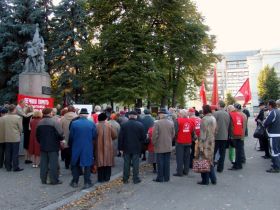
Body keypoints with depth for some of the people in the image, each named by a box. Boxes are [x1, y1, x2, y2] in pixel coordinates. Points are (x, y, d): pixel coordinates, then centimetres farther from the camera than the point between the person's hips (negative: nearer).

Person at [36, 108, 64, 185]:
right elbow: (60, 134, -18)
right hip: (53, 146, -6)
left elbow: (37, 135, 13)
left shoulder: (40, 123, 7)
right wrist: (61, 139, 2)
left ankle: (43, 179, 18)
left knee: (43, 163, 11)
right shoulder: (55, 122, -14)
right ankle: (54, 180, 4)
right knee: (53, 163, 0)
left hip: (43, 146, 6)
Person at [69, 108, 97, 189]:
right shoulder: (92, 124, -9)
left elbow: (71, 136, -4)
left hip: (76, 147, 1)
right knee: (87, 165, 9)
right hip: (88, 148, -1)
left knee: (75, 164, 15)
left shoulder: (74, 123, -9)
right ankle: (87, 182, 11)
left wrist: (70, 145, 13)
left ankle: (75, 182, 21)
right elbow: (94, 136, -5)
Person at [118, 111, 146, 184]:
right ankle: (136, 179, 11)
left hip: (126, 148, 1)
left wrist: (120, 148, 2)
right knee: (135, 164, 6)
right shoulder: (140, 125, -8)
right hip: (136, 148, -1)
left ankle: (125, 179, 15)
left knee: (126, 164, 9)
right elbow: (143, 137, -3)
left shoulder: (124, 125, -6)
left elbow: (120, 137, -4)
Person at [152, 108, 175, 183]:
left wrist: (154, 143, 2)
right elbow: (173, 134, 7)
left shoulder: (157, 123, -14)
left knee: (160, 163, 3)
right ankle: (166, 177, 16)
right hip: (168, 146, 4)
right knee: (167, 162, 10)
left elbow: (155, 135, -13)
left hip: (159, 146, -4)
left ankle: (160, 178, 9)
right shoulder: (171, 123, 1)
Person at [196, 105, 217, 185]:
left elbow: (202, 134, -18)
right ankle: (213, 179, 21)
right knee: (210, 161, 16)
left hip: (205, 143, -8)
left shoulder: (204, 119, -17)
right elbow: (215, 131, 13)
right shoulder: (213, 119, 8)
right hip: (212, 143, 8)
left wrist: (200, 146, -16)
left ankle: (205, 180, 9)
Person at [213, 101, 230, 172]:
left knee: (213, 153, 5)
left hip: (216, 136, -4)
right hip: (225, 136, 4)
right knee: (222, 153, 9)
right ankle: (220, 168, 13)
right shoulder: (228, 114, 4)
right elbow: (229, 125, 10)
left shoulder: (216, 113, -13)